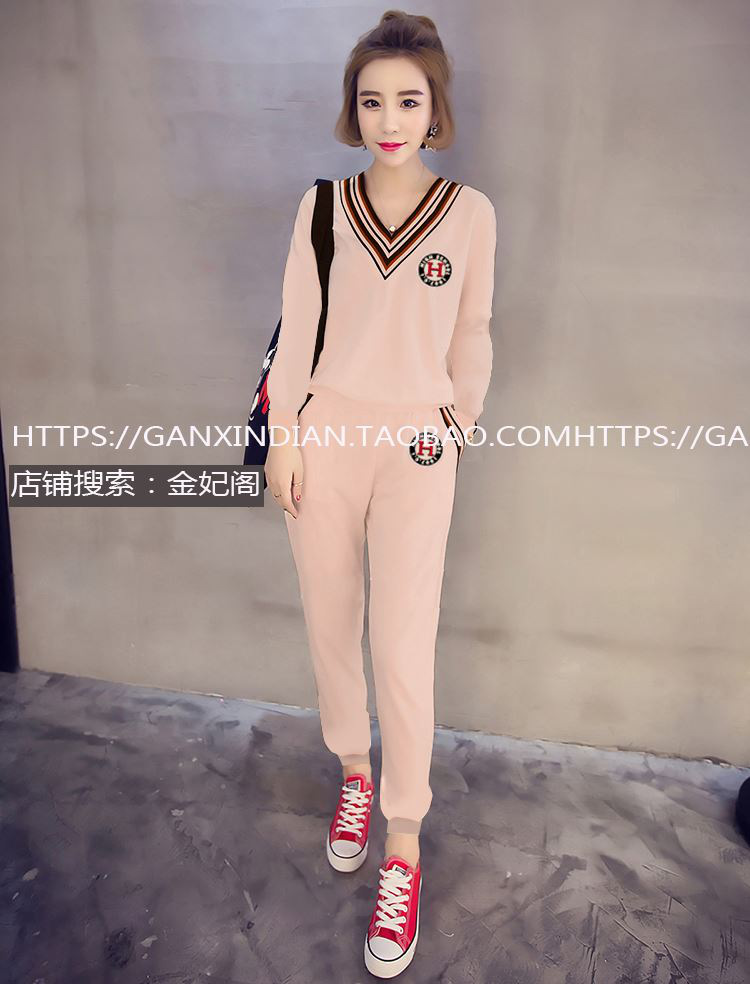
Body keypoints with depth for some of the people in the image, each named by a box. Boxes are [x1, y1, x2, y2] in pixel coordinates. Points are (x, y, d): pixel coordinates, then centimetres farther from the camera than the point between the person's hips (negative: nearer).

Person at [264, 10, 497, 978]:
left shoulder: (470, 212, 0)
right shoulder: (322, 206, 4)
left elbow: (470, 337, 8)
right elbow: (294, 326, 4)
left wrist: (461, 423, 13)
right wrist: (282, 436, 0)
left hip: (415, 445, -2)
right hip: (325, 433, 2)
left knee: (403, 654, -5)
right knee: (331, 627, 11)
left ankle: (403, 848, 14)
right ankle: (354, 772, 36)